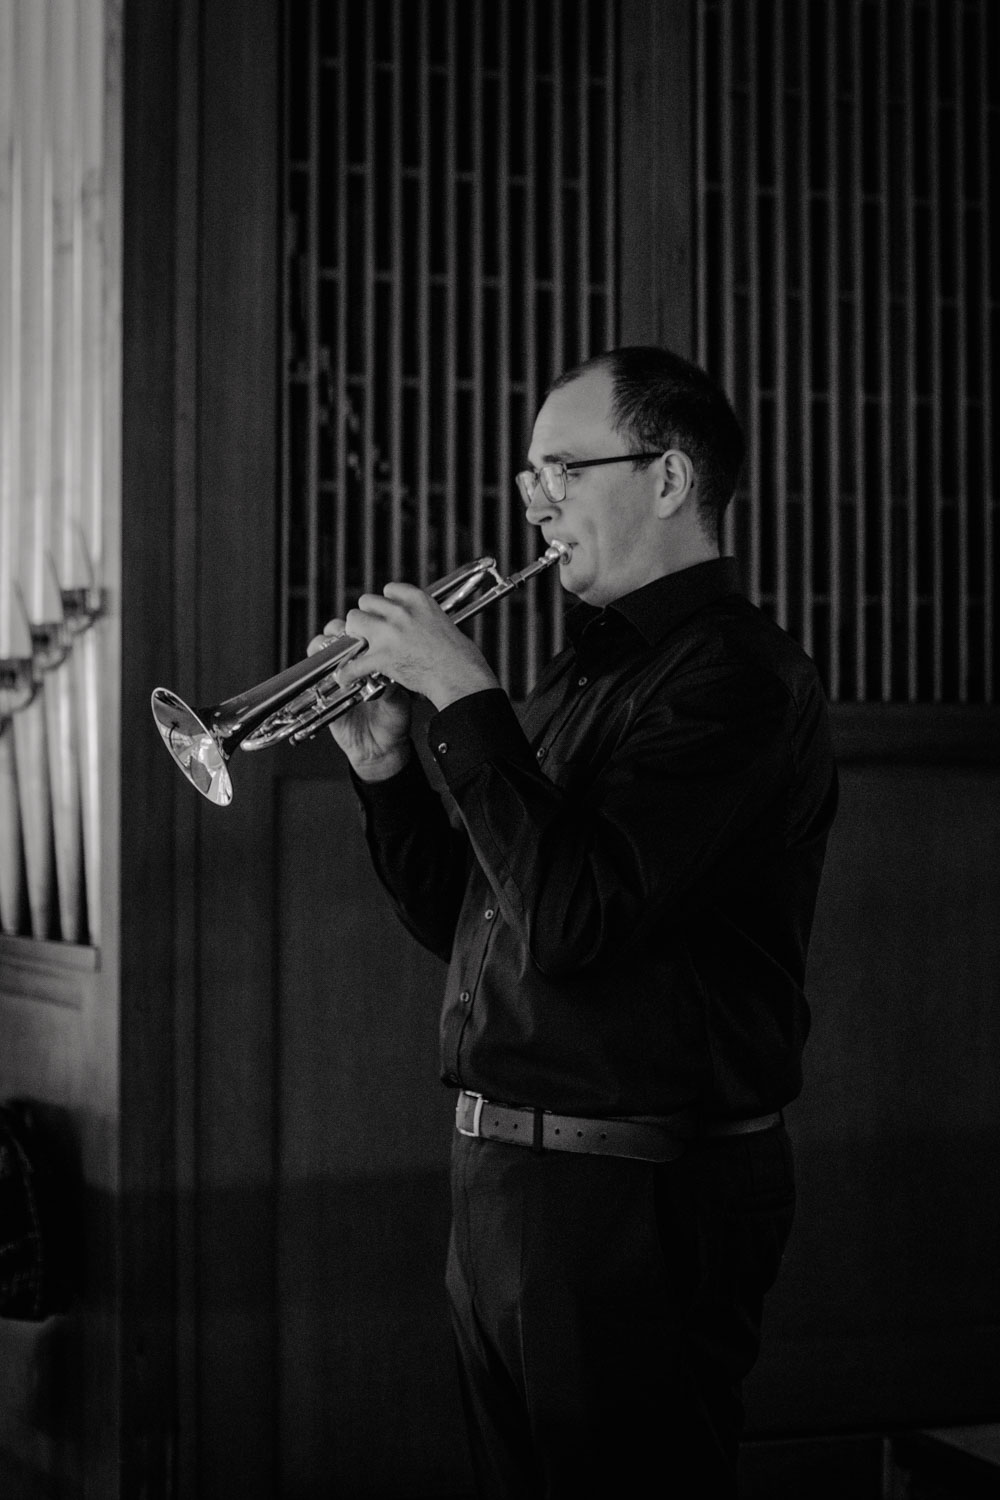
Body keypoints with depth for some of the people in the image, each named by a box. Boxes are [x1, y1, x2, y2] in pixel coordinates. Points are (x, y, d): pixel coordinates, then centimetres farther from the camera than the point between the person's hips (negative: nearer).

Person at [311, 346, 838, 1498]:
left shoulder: (734, 677, -15)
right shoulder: (584, 670, 15)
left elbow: (569, 918, -26)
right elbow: (461, 922, 19)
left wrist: (464, 698, -20)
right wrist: (385, 764, 4)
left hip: (639, 1195, -9)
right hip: (505, 1174, 9)